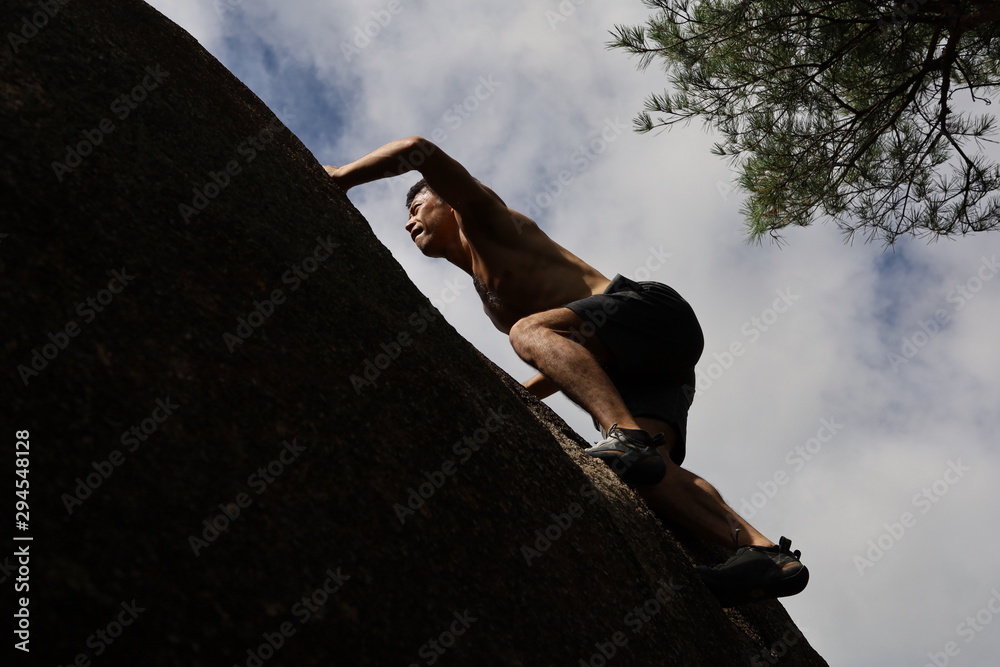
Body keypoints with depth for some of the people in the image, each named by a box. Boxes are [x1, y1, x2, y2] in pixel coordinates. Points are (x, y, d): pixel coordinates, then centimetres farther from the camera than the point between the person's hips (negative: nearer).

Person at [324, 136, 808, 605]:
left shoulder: (481, 218, 11)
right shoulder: (486, 294, 33)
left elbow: (418, 151, -4)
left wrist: (338, 178, 6)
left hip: (652, 308, -8)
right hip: (634, 366, 8)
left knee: (529, 331, -29)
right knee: (641, 471, -17)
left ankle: (628, 434, -40)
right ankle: (762, 551, -29)